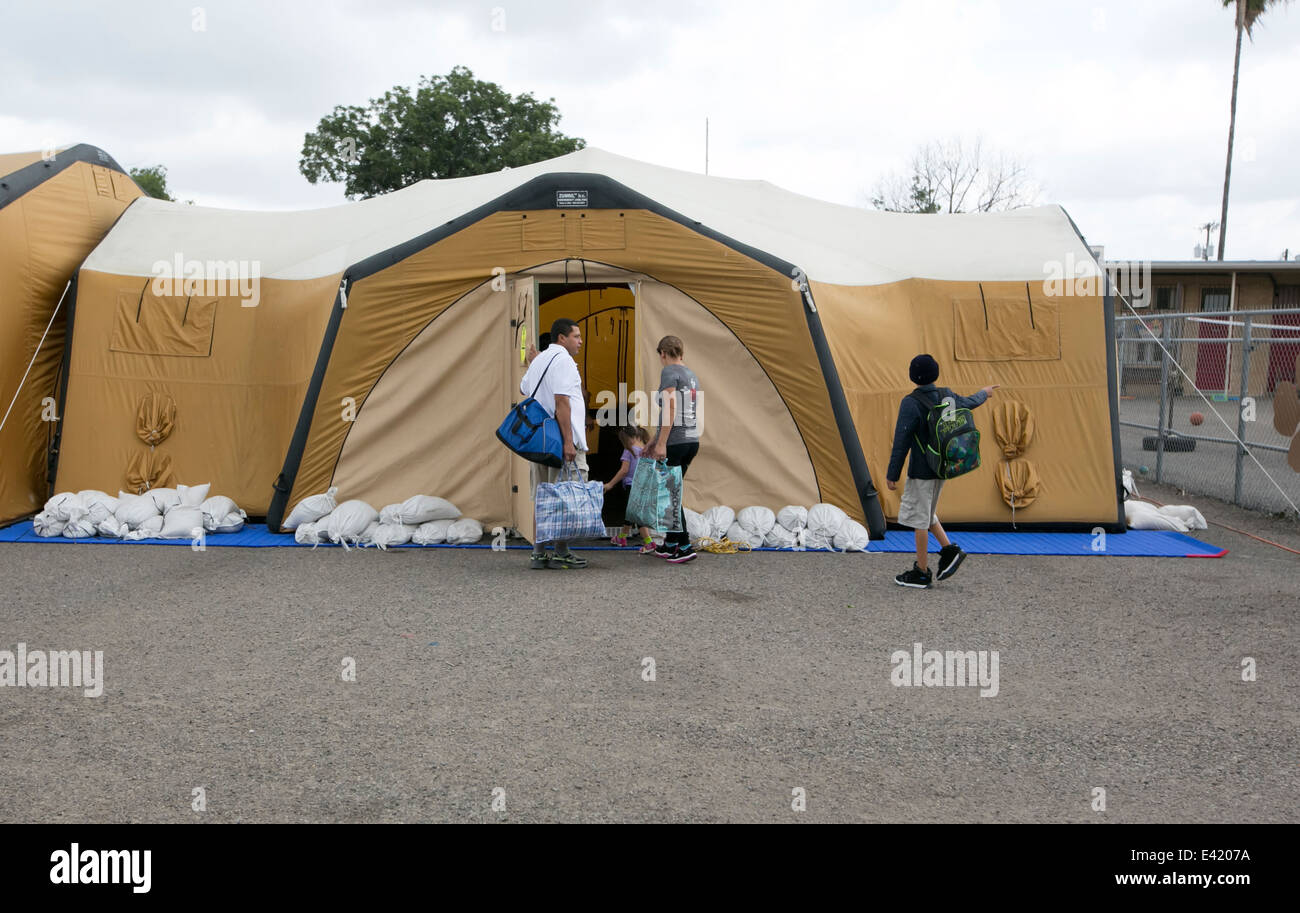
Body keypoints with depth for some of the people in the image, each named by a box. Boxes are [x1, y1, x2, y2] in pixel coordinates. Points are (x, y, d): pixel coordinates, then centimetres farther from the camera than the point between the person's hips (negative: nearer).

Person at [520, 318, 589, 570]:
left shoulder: (539, 360, 17)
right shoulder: (562, 360, -12)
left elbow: (523, 389, 34)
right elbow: (562, 402, -21)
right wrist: (568, 441, -23)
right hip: (562, 440, -9)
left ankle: (539, 553, 13)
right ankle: (560, 553, -2)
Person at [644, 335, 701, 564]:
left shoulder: (669, 372, -7)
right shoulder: (692, 375, 18)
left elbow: (670, 408, -18)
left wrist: (661, 443, -19)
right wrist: (656, 440, 26)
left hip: (674, 442, -9)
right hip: (692, 440, 9)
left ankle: (684, 546, -5)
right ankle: (670, 544, 22)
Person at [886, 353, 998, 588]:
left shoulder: (910, 403, -16)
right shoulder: (946, 396, 4)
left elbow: (901, 442, -16)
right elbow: (967, 403, 26)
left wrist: (892, 474, -11)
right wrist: (984, 393, 48)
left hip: (922, 470, -8)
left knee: (919, 518, 0)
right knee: (925, 512, 23)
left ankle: (921, 573, 7)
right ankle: (949, 549, 15)